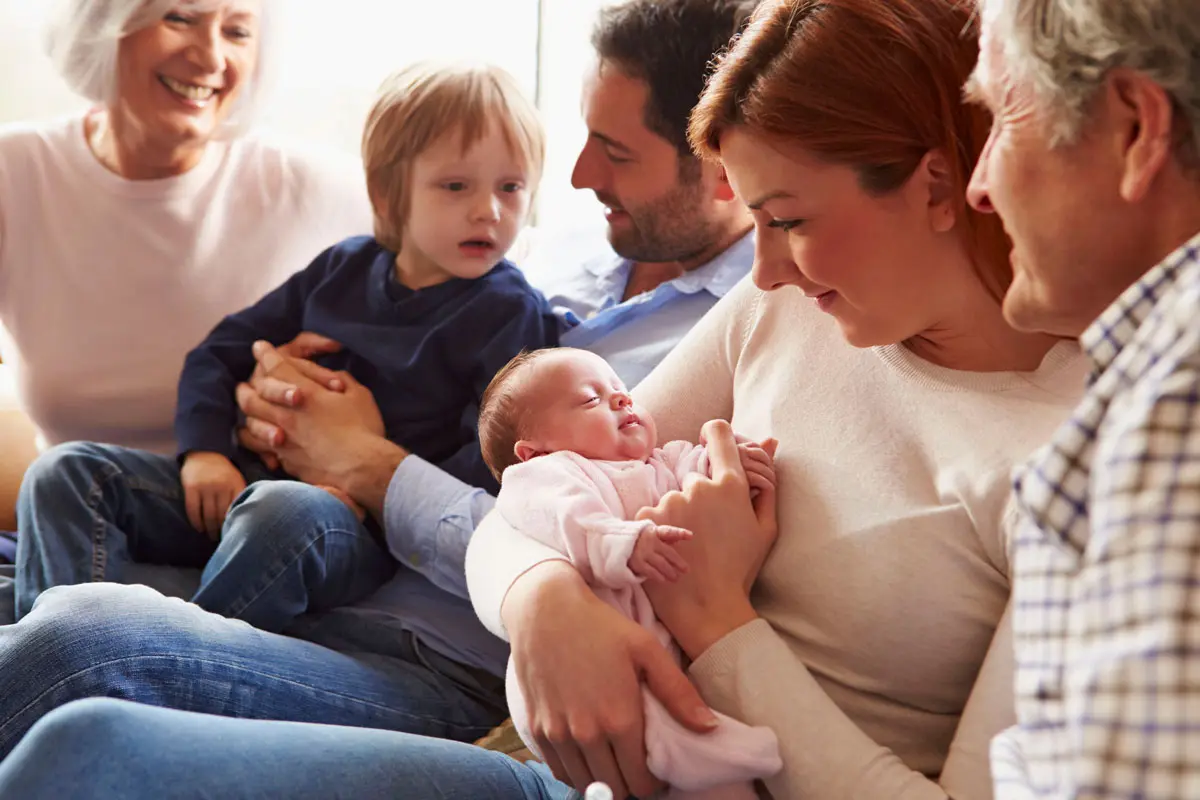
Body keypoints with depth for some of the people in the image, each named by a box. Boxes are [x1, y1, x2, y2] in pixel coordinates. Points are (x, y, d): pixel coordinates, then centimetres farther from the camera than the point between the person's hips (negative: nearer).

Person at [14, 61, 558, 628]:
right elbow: (221, 351, 20)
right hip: (240, 491, 6)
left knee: (280, 513, -41)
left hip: (368, 533, -6)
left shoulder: (509, 311, -1)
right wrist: (203, 449, 2)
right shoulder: (345, 267, 15)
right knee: (66, 474, -7)